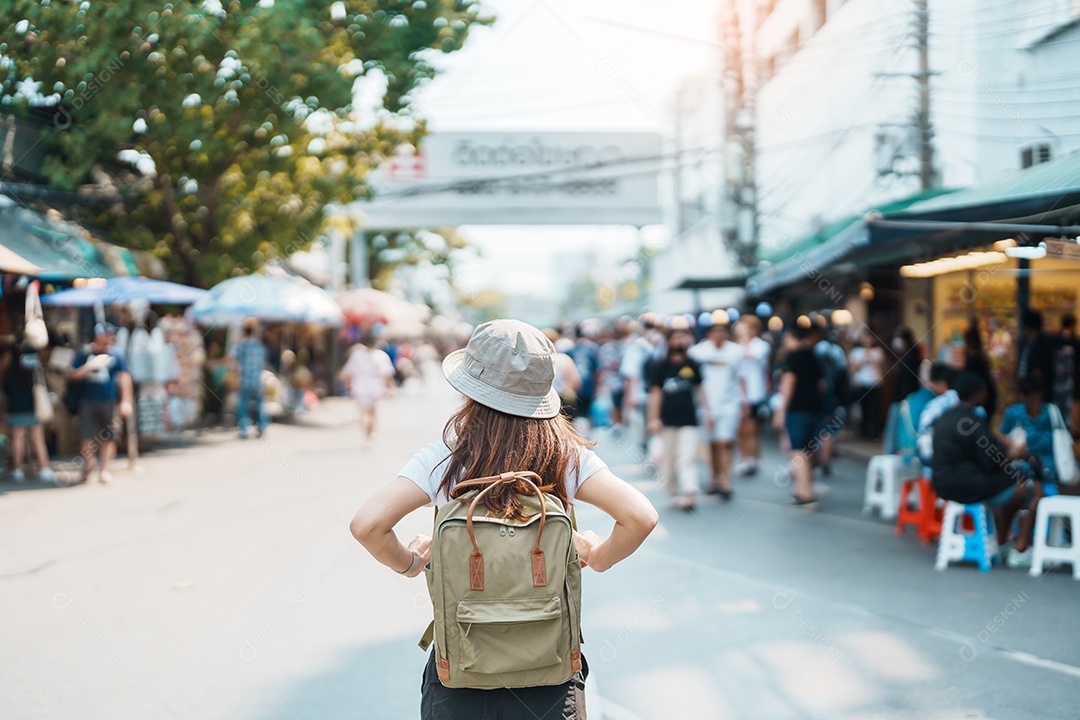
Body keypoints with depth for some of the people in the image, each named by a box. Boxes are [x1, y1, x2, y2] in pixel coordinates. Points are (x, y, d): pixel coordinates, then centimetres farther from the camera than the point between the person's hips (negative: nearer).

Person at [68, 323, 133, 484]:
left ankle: (105, 470, 10)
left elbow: (124, 377, 4)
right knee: (85, 436, -3)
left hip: (108, 401, 1)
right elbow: (71, 374, 1)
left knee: (108, 437, 1)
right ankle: (88, 465, 21)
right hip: (87, 401, 0)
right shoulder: (84, 352, 1)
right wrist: (88, 367, -17)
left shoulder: (114, 355, 2)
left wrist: (126, 401, -2)